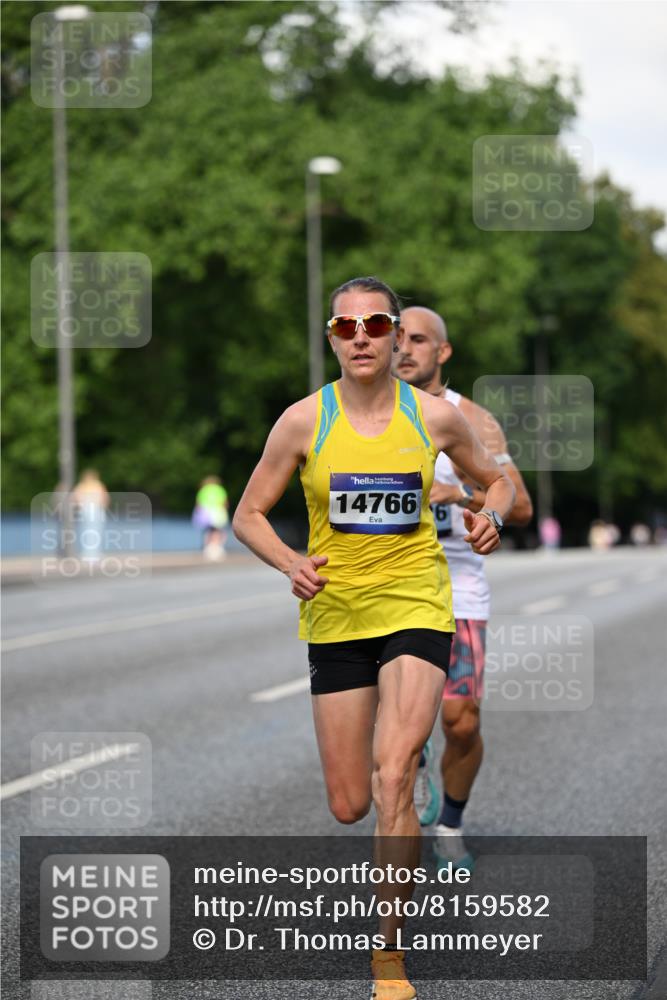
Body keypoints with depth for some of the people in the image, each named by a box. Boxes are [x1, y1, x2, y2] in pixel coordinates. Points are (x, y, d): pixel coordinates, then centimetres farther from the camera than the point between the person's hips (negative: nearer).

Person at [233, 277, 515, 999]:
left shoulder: (434, 417, -3)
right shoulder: (304, 420, -4)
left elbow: (496, 479, 15)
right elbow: (248, 515, 4)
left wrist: (491, 517, -8)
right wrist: (291, 564, -15)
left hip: (416, 603, -1)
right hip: (335, 611, 2)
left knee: (392, 777, -20)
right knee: (349, 805, 3)